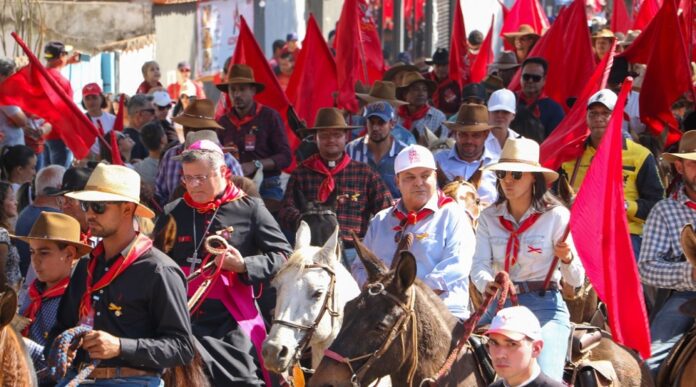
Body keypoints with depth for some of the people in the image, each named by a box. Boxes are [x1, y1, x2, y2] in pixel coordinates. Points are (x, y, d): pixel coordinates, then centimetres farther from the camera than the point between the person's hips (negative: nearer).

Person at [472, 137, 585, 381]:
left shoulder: (556, 216, -4)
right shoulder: (489, 217, 7)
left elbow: (576, 281, -4)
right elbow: (479, 265, -4)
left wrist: (567, 258, -27)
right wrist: (486, 284, -27)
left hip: (544, 305, -4)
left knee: (544, 378, -22)